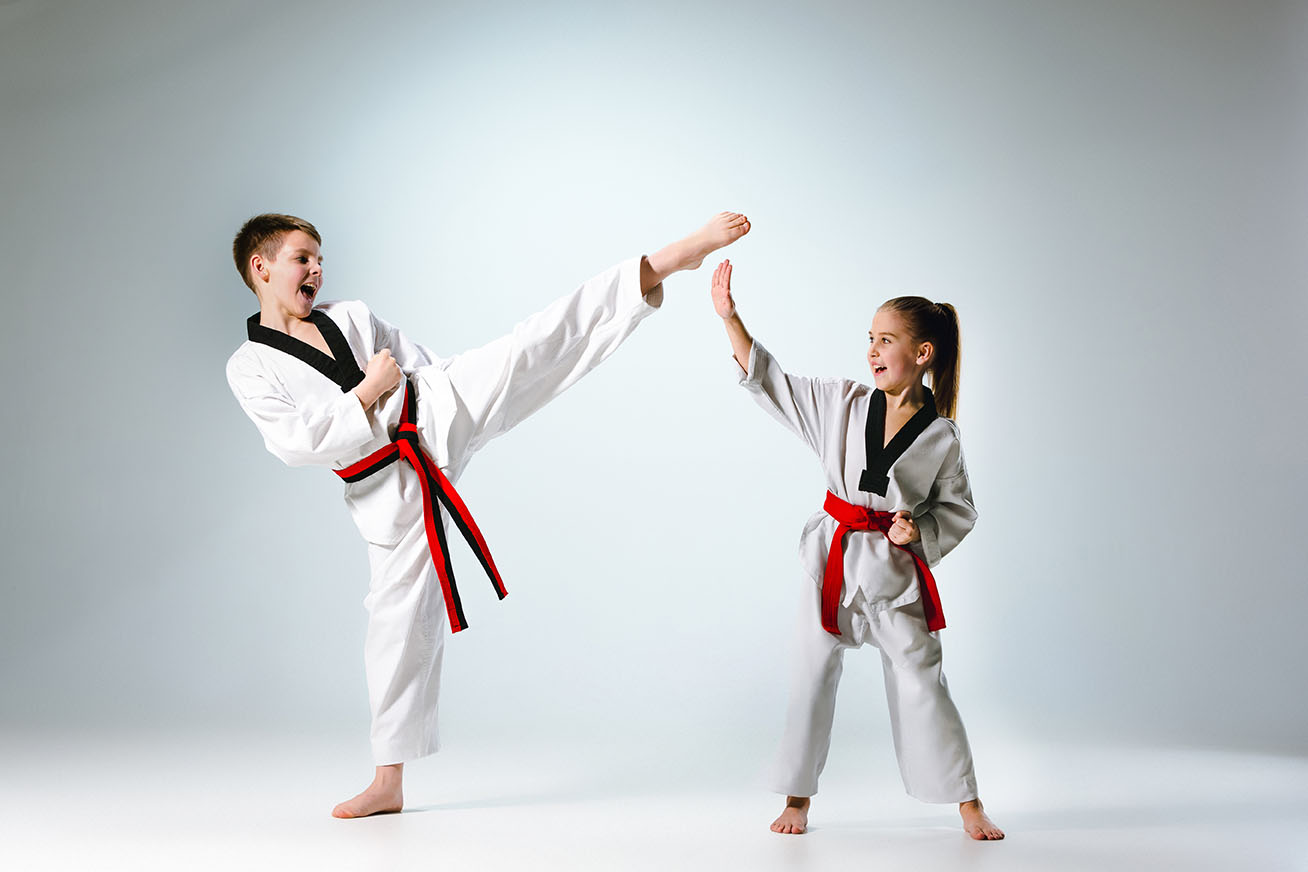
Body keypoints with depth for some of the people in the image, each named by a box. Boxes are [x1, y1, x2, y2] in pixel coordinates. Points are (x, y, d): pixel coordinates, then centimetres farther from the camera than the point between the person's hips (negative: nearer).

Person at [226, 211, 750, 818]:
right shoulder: (249, 368, 3)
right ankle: (388, 783, 15)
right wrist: (368, 392, -12)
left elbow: (427, 367, 18)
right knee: (399, 615, 1)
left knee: (529, 349, -18)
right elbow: (295, 443, -11)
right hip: (388, 489, -2)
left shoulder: (350, 316, 14)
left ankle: (666, 263, -27)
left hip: (435, 415, 2)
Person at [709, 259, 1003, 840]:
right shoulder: (844, 405, -2)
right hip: (832, 561, 2)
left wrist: (919, 532, -14)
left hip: (895, 572, -2)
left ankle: (968, 803, 16)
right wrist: (729, 317, -9)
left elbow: (958, 509, 5)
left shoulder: (940, 437, -6)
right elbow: (769, 381, -1)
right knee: (811, 677, 7)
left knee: (921, 684, 2)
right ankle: (797, 798, 22)